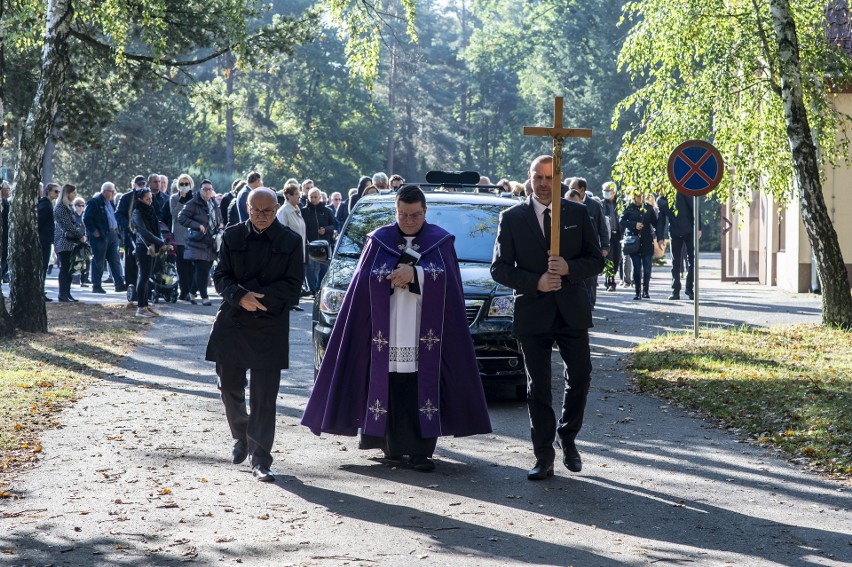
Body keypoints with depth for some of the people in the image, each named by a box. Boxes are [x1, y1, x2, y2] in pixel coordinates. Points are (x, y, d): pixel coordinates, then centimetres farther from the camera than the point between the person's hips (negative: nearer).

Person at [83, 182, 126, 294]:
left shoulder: (110, 202, 16)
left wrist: (116, 228, 15)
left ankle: (119, 284, 8)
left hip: (112, 234, 8)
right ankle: (96, 286, 3)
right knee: (99, 261, -3)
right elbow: (86, 218, -15)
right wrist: (94, 231, -17)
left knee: (115, 260, 6)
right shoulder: (94, 202, -10)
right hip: (100, 235, -8)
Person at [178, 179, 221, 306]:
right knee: (202, 270, -11)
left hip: (211, 243, 7)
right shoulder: (193, 204, -7)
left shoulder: (214, 204, 15)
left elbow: (218, 218, 30)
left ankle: (192, 294, 23)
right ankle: (204, 297, -2)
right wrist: (197, 225, -22)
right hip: (198, 242, -7)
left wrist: (220, 225, 7)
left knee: (206, 269, 7)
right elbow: (181, 217, -14)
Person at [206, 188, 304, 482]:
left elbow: (293, 284, -3)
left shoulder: (290, 242, 1)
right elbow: (220, 276, 2)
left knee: (264, 397, -3)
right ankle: (241, 437, 37)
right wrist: (241, 297, -18)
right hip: (231, 323, 3)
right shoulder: (232, 236, 6)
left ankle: (260, 459, 1)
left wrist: (258, 298, -15)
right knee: (229, 386, 11)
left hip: (270, 327, -2)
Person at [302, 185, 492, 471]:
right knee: (390, 389, -1)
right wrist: (398, 276, -12)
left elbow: (448, 280, -3)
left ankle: (420, 450, -5)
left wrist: (414, 273, -15)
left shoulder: (440, 241, 9)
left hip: (425, 334, 0)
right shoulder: (379, 241, 10)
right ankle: (392, 445, 10)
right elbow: (364, 281, 3)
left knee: (423, 389, -6)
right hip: (387, 331, 1)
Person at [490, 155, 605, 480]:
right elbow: (500, 268, -1)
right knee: (538, 387, 2)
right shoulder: (512, 218, 1)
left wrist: (570, 268, -14)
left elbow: (597, 260, 5)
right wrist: (535, 282, -15)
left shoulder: (578, 214, 5)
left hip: (572, 310, 1)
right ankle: (544, 458, 8)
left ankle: (568, 438, 27)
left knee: (580, 378, 3)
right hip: (532, 313, -1)